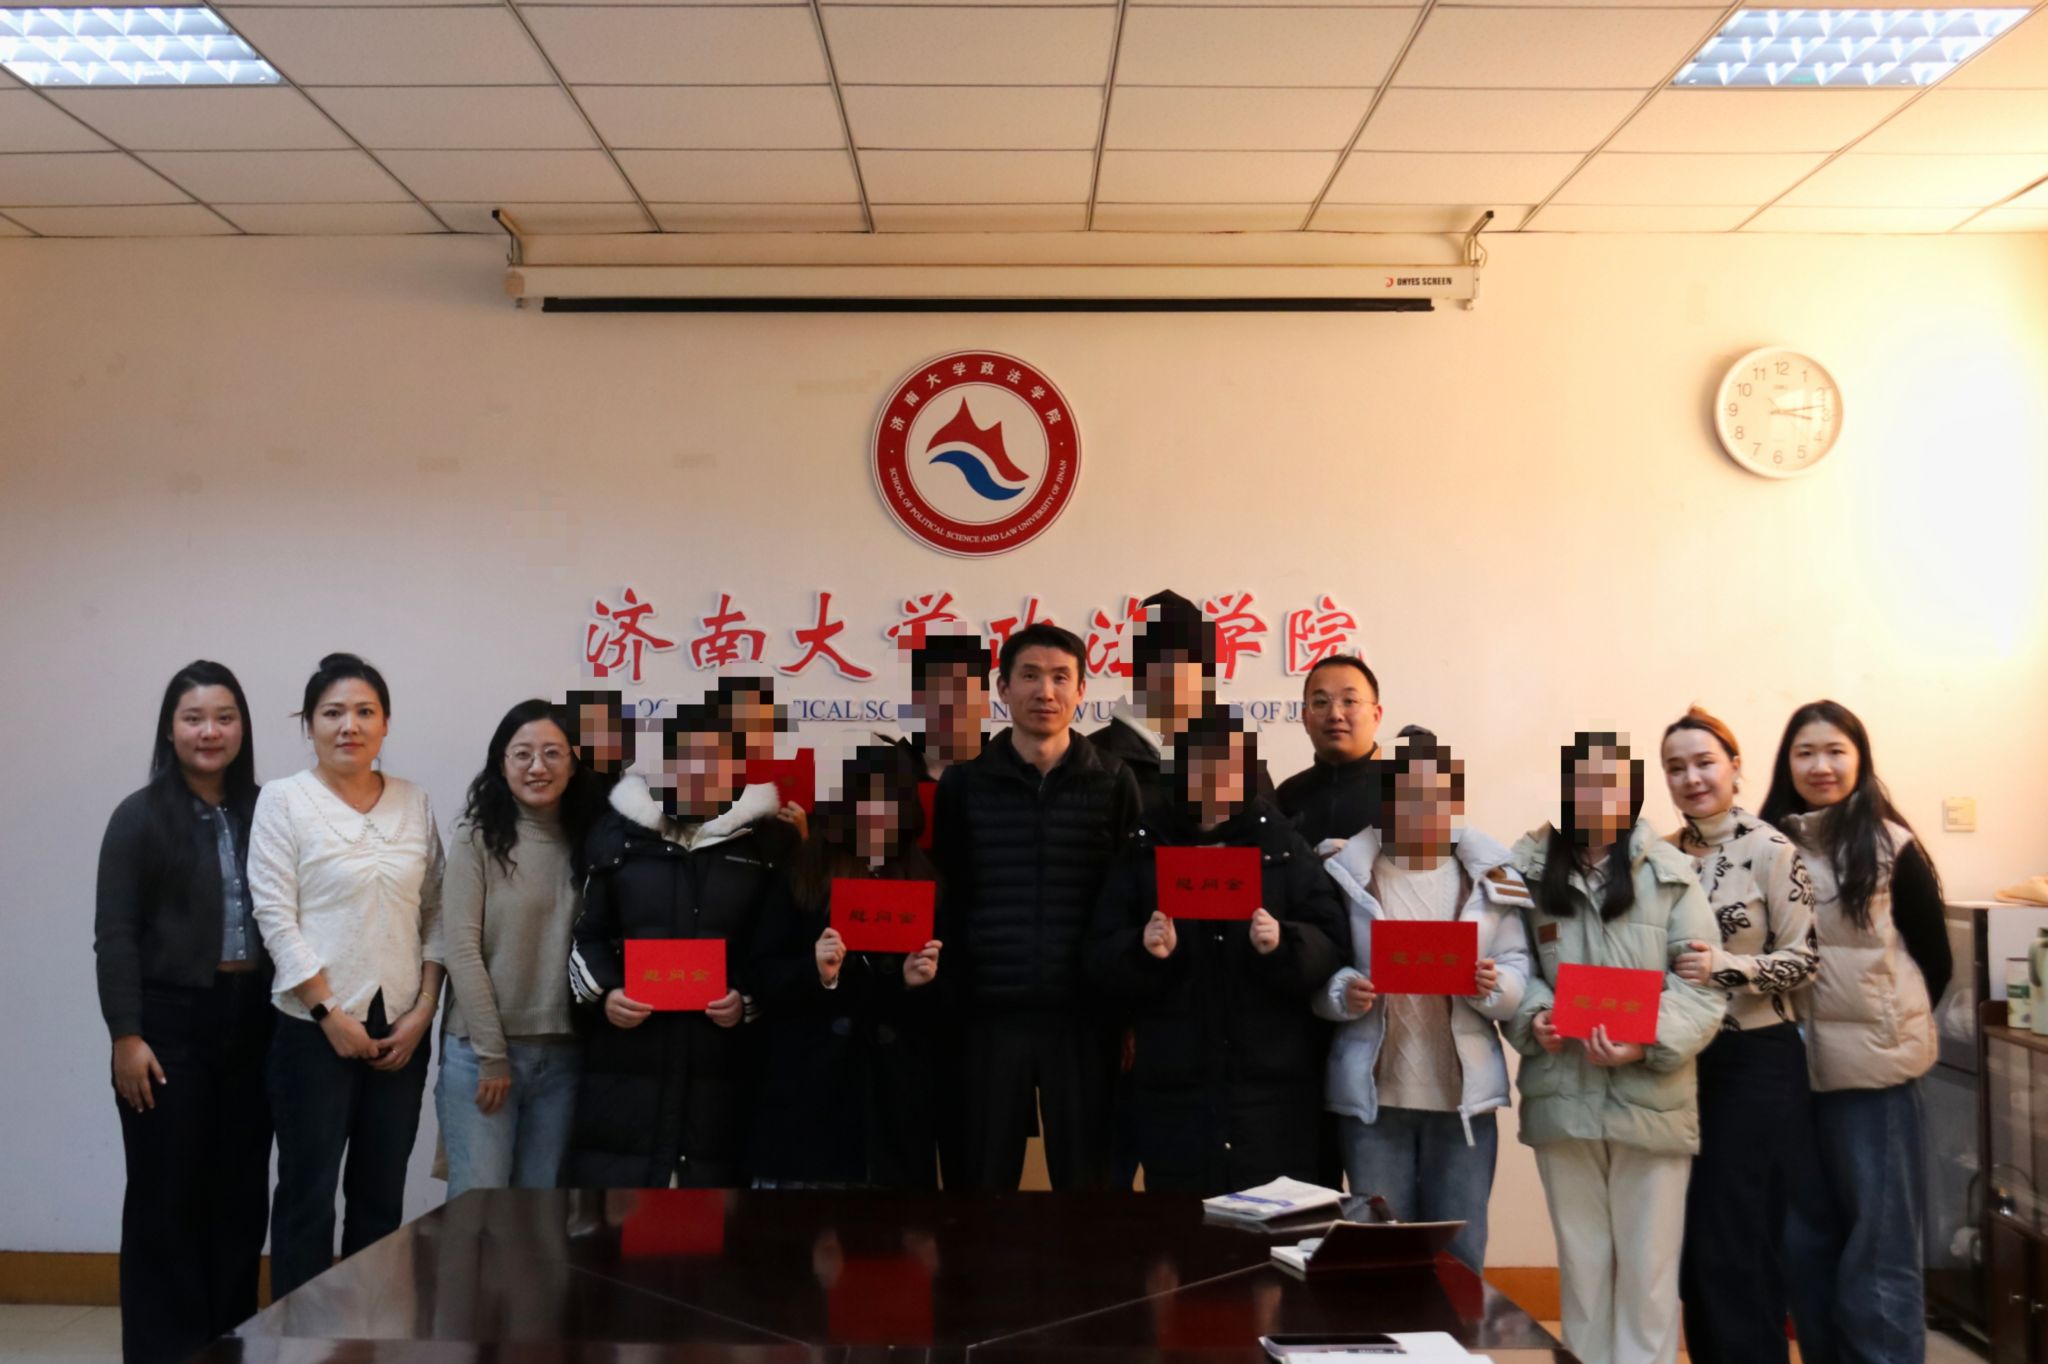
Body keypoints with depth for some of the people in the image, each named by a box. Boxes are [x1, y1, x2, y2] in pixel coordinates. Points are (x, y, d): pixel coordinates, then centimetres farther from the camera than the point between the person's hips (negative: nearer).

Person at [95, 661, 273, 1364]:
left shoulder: (263, 812, 6)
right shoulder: (141, 817, -2)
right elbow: (114, 936, -5)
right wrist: (126, 1036, -11)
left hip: (252, 1021, 3)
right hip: (171, 1020, -3)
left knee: (241, 1192, 9)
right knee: (167, 1197, 4)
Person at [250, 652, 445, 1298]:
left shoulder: (416, 803, 7)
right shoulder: (283, 800, -3)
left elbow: (435, 912, 8)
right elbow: (276, 917, -8)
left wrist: (424, 1010, -1)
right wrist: (330, 1014, -11)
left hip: (401, 1028, 4)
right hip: (315, 1027, -4)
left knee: (382, 1193, 11)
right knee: (308, 1190, 3)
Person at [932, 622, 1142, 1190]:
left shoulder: (1113, 785, 5)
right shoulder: (963, 784, 5)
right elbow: (945, 901, 5)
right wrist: (944, 1005, -2)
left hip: (1082, 1017, 0)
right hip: (987, 1015, 0)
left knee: (1086, 1175, 7)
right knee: (981, 1175, 8)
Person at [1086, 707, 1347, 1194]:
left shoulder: (1283, 847, 5)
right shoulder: (1143, 852, 7)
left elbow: (1332, 946, -3)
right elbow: (1100, 960, 2)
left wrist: (1284, 944, -22)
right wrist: (1144, 951, -18)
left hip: (1272, 1084, -1)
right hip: (1173, 1087, 1)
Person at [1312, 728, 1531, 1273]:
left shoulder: (1490, 875, 1)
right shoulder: (1346, 872, -4)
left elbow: (1519, 970, 1)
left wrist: (1494, 986, -20)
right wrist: (1344, 993, -21)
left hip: (1464, 1093, 1)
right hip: (1374, 1094, -1)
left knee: (1460, 1257, 11)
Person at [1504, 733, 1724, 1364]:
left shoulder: (1669, 872, -2)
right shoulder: (1529, 868, 2)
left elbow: (1702, 984, -7)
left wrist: (1647, 1044, -21)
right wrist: (1533, 1016, -14)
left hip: (1651, 1095, -1)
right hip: (1562, 1092, 2)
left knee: (1649, 1265, 7)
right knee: (1581, 1258, 15)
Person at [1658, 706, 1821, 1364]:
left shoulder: (1772, 850, -9)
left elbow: (1801, 959, -12)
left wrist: (1727, 967, -26)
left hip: (1755, 1064, -5)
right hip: (1680, 1060, 5)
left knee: (1741, 1242, -2)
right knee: (1694, 1235, 12)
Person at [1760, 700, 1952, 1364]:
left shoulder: (1892, 847, -4)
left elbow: (1936, 960, 3)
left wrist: (1890, 1022, 2)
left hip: (1873, 1065, -4)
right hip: (1792, 1067, 4)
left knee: (1879, 1241, 2)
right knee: (1806, 1238, 13)